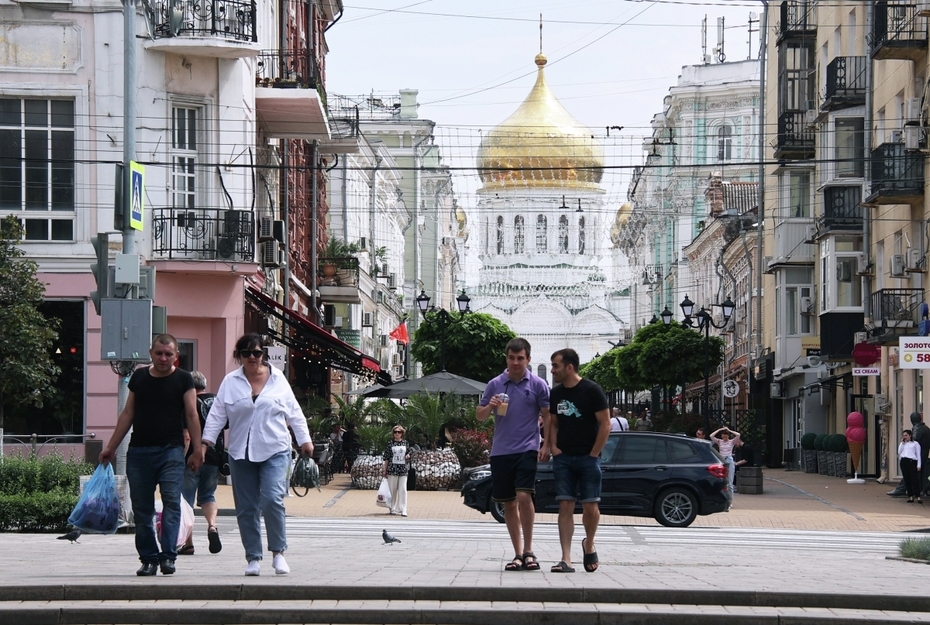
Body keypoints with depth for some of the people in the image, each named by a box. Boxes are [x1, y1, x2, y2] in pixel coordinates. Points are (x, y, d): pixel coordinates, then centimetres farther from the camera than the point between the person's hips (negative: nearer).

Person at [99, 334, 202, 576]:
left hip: (171, 450, -3)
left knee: (172, 502, -13)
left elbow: (191, 415, 0)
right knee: (141, 508, 3)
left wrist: (197, 451, -7)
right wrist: (111, 447, 14)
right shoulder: (139, 377, 11)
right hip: (138, 451, 3)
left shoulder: (183, 379, 3)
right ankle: (149, 558, 9)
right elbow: (127, 413, 16)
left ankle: (168, 556, -14)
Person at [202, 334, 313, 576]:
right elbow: (217, 414, 5)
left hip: (274, 451, -2)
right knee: (246, 508, 3)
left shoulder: (277, 379, 6)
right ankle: (253, 558, 11)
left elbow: (294, 412, 11)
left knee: (272, 500, -17)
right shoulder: (230, 382, 6)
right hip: (240, 454, 2)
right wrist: (206, 440, -5)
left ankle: (278, 552, -4)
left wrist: (304, 439, 8)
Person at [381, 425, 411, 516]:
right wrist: (384, 469, 2)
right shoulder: (390, 443, 3)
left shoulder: (405, 443, 8)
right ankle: (393, 509, 14)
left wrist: (408, 455, -5)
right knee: (393, 490, 4)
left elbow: (409, 453, 20)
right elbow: (386, 457, 4)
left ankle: (403, 510, -6)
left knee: (403, 490, -6)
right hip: (392, 469, -1)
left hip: (403, 470, 1)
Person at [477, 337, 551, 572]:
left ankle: (528, 551, -10)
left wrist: (546, 445, -7)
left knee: (524, 496, -19)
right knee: (508, 503, 7)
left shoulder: (538, 385, 2)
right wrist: (489, 407, -8)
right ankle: (518, 554, 14)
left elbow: (547, 416, 3)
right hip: (500, 451, 4)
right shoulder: (495, 385, 8)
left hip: (527, 449, -4)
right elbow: (479, 415, 13)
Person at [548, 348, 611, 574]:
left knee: (590, 507, -5)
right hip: (563, 458, 4)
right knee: (565, 506, -3)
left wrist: (593, 454, -10)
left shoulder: (592, 391, -6)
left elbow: (605, 424, -7)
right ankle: (566, 559, -6)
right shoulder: (556, 393, 9)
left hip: (588, 458, -4)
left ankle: (589, 544, 22)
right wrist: (553, 446, 2)